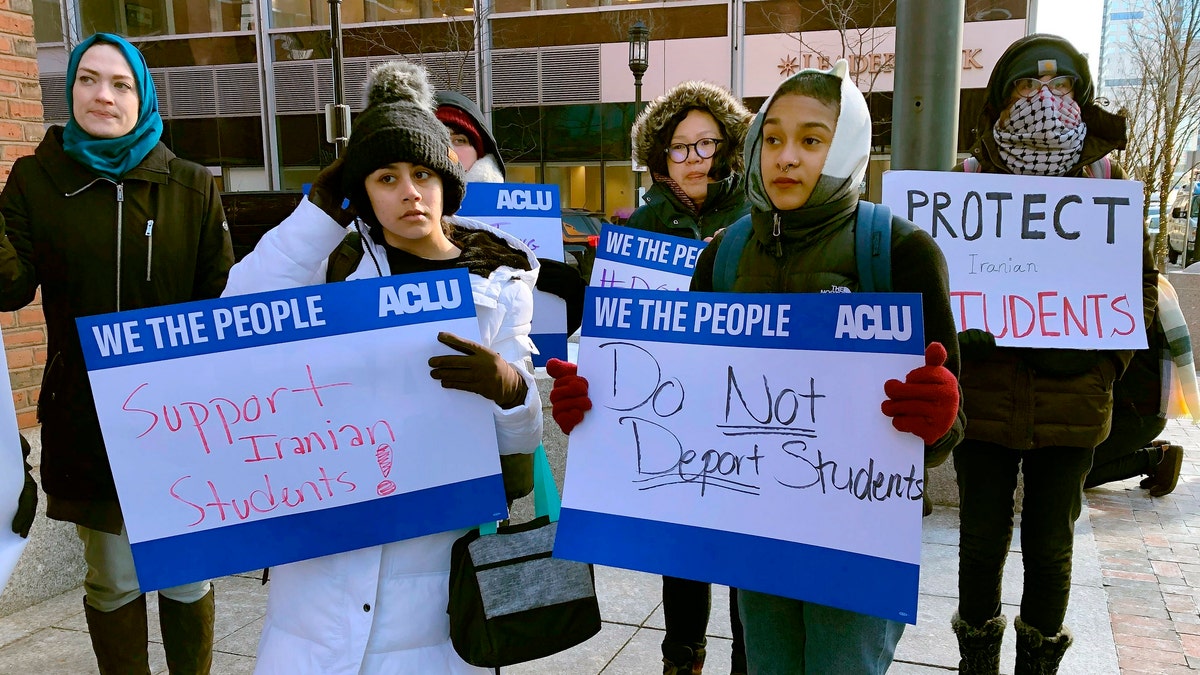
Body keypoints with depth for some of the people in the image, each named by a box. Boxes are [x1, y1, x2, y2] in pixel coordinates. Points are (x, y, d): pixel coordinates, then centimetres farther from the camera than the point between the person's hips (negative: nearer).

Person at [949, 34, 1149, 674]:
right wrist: (961, 335, -19)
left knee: (1050, 544, 13)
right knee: (982, 538, 11)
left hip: (1070, 403, 1)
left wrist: (1099, 358, -11)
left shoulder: (1107, 182, 3)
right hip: (982, 399, 0)